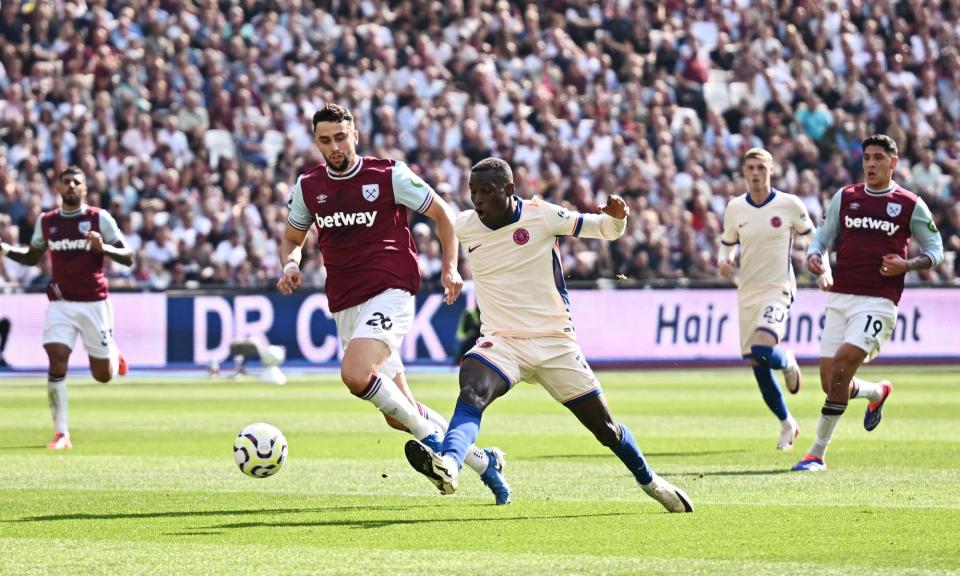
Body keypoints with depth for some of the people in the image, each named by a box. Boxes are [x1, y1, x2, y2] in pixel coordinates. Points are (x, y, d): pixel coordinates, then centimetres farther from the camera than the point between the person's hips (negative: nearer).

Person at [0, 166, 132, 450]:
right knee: (56, 361, -17)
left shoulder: (100, 218, -4)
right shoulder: (46, 222, 7)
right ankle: (61, 433, -11)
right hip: (60, 303, 2)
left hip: (94, 302, -2)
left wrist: (104, 248, -23)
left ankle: (113, 353, 43)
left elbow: (128, 258, -3)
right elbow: (32, 257, 21)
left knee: (103, 375, 5)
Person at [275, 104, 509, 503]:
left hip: (389, 293, -6)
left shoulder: (389, 176, -4)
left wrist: (450, 267, -6)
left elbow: (442, 214, 5)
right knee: (398, 415, 6)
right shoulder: (308, 187, 8)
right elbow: (292, 238, 23)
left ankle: (429, 435, -13)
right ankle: (482, 461, 20)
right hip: (344, 306, 6)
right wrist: (290, 265, 0)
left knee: (355, 375, -31)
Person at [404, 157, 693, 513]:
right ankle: (448, 466, -55)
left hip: (555, 343, -1)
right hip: (501, 342, 1)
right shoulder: (464, 226, -2)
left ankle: (650, 482, 33)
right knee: (471, 394, -32)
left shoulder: (542, 216, -10)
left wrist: (616, 217, -22)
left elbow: (605, 230, -1)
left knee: (605, 429, 7)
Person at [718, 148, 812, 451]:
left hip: (778, 290, -4)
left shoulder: (789, 205, -6)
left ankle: (788, 362, 9)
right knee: (759, 369, 6)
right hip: (747, 294, 4)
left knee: (762, 352, -27)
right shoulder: (735, 208, 4)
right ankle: (787, 423, 25)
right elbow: (727, 243, 17)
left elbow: (812, 239, 8)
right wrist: (724, 261, -4)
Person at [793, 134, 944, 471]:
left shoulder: (911, 205, 2)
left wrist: (908, 265, -10)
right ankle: (878, 393, 39)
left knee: (841, 367, -21)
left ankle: (817, 453, -14)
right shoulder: (844, 198, 11)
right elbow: (820, 241, 16)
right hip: (840, 298, 5)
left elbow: (935, 251, 9)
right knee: (831, 383, 3)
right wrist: (816, 260, -8)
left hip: (879, 301, -5)